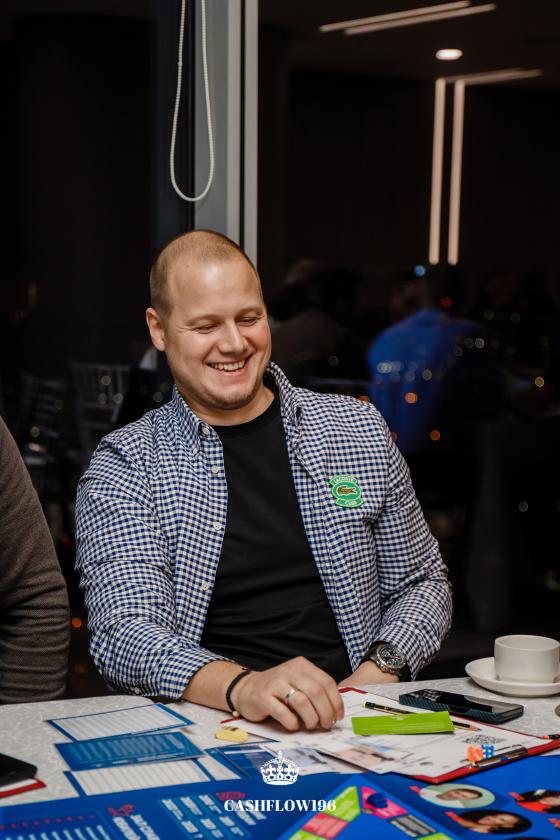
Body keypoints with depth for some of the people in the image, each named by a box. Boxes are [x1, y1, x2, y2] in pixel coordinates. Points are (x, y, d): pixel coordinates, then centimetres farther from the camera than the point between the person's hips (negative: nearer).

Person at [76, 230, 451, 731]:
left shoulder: (358, 428, 11)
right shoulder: (124, 467, 2)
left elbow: (422, 584, 17)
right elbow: (123, 632, -11)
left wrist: (378, 673, -4)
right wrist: (242, 687, -30)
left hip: (353, 724, 2)